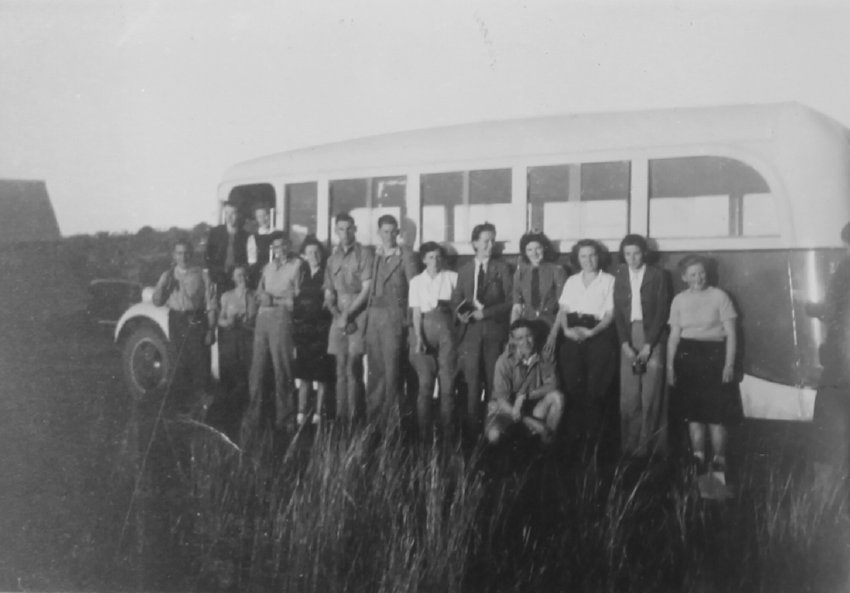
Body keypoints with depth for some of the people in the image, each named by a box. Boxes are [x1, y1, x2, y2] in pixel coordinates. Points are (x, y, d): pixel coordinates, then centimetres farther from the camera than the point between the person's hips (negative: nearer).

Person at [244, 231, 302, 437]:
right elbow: (259, 293, 16)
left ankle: (284, 418, 0)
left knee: (282, 368, -6)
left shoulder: (297, 264, 5)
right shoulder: (268, 267, 22)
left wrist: (273, 299, -1)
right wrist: (263, 297, -5)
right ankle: (252, 418, 5)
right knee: (257, 368, 2)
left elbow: (294, 297, 0)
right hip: (262, 317, 5)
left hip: (281, 317, -5)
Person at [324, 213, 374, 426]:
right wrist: (337, 314, -3)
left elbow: (366, 290, -7)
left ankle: (353, 417, -7)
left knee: (353, 368, -11)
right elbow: (328, 293, 14)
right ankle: (340, 416, 8)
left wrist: (348, 315, -10)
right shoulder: (333, 257, 16)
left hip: (358, 313, -5)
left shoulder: (364, 254, -1)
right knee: (340, 368, 5)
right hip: (339, 315, 5)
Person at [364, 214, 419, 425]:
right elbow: (369, 286, 14)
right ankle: (372, 416, 11)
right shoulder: (373, 255, 14)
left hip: (394, 315, -4)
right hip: (373, 316, 4)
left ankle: (392, 415, -2)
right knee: (375, 368, 6)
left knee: (392, 368, -7)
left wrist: (409, 318, -8)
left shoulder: (405, 255, 1)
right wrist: (367, 315, 5)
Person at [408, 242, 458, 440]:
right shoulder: (417, 281, 8)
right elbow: (416, 312, 2)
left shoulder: (452, 277, 7)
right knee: (425, 382, -5)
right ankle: (424, 432, 1)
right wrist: (418, 338, -8)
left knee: (448, 382, -3)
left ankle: (447, 432, 4)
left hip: (446, 329, 0)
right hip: (425, 329, 0)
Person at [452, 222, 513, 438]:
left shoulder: (502, 269, 6)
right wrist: (461, 311, -8)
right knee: (472, 380, -2)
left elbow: (510, 301, 0)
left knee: (494, 380, -1)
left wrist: (485, 312, -10)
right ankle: (472, 427, 1)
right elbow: (456, 299, 14)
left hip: (494, 330, -2)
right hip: (471, 330, 2)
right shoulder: (464, 270, 15)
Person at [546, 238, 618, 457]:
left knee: (596, 390, -6)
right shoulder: (571, 281, 18)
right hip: (572, 337, 3)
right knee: (573, 388, 0)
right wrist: (565, 330, -11)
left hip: (599, 334, -3)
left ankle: (593, 443, -1)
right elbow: (563, 310, 10)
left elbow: (610, 314, 0)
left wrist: (591, 332, -15)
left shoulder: (608, 280, 7)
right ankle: (574, 440, 7)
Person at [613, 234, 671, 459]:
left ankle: (647, 444, 0)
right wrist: (625, 344, -7)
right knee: (628, 394, -2)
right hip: (628, 336, 2)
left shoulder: (657, 276, 0)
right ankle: (630, 442, 5)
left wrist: (648, 345, -10)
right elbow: (618, 312, 5)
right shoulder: (620, 276, 8)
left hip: (652, 337, -2)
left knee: (651, 393, -6)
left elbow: (662, 312, -3)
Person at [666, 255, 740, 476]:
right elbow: (674, 335, 10)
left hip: (714, 354, -3)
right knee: (693, 411, 5)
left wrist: (729, 364, -9)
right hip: (687, 356, 3)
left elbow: (731, 333, -1)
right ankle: (697, 457, 11)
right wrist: (670, 365, 4)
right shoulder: (679, 300, 8)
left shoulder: (719, 296, -1)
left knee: (716, 412, -4)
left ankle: (719, 458, 4)